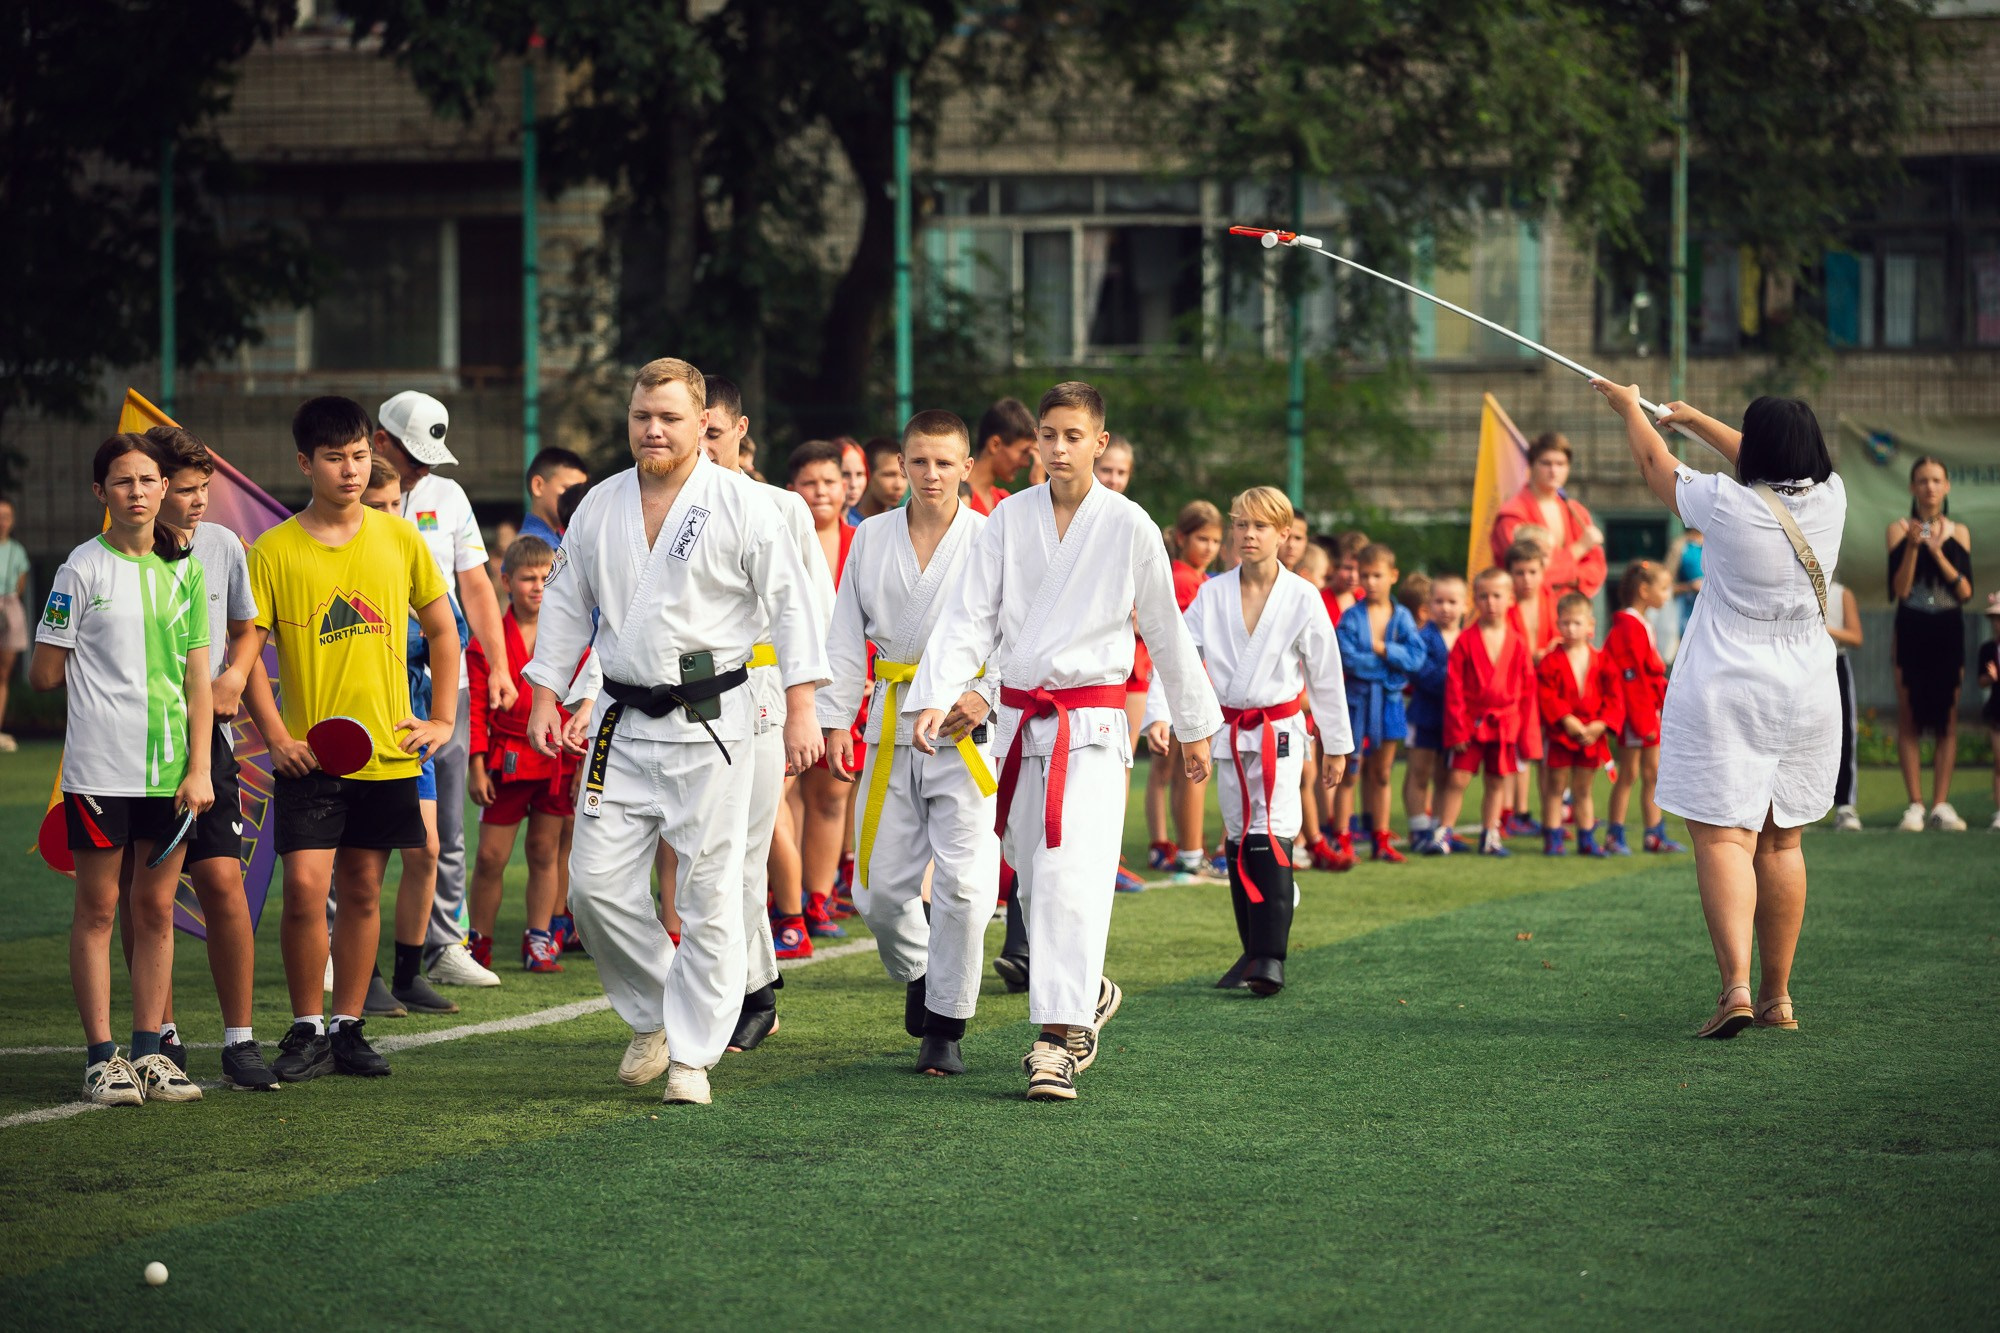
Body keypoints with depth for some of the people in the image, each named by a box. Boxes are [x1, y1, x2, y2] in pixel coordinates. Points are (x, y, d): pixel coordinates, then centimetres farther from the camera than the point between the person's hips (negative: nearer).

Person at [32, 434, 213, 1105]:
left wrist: (199, 767, 0)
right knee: (98, 908, 1)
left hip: (170, 769, 4)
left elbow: (197, 678, 7)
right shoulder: (83, 569, -3)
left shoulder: (184, 572, 8)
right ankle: (101, 1057, 3)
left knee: (156, 909, 6)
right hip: (100, 767, -4)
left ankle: (148, 1051, 12)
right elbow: (44, 673, -1)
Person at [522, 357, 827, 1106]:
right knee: (595, 882, 0)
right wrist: (545, 694, 11)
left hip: (710, 726, -4)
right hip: (623, 726, 4)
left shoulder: (738, 505, -5)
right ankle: (652, 1015, 22)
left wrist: (801, 710, -9)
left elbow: (789, 604, -4)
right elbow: (566, 603, 19)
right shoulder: (599, 509, 9)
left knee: (709, 895, -4)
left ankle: (693, 1057, 4)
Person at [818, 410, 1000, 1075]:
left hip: (967, 725, -3)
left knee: (963, 883, -10)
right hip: (892, 722, 3)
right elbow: (846, 637, 12)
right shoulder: (872, 538, 10)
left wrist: (986, 694, -16)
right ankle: (917, 974, 35)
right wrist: (835, 720, 5)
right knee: (880, 888, 4)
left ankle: (946, 1031, 1)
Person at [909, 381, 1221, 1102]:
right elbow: (969, 615, 0)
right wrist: (934, 696, -14)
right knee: (1033, 873, 10)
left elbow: (1166, 630, 7)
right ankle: (1088, 993, 34)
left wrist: (1195, 725, 13)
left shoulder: (1128, 526, -3)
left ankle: (1059, 1038, -20)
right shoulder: (1009, 518, 4)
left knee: (1070, 874, -17)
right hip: (1019, 718, 4)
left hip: (1093, 724, -4)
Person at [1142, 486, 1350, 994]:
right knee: (1238, 841, 8)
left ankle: (1271, 957, -17)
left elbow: (1325, 673, 2)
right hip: (1229, 729, 4)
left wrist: (1336, 744, 6)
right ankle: (1253, 949, 17)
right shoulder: (1212, 595, 1)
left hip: (1280, 730, -4)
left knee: (1271, 837, -14)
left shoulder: (1301, 598, -4)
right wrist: (1158, 714, -19)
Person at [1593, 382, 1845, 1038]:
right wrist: (1697, 420, 32)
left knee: (1723, 837, -8)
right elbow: (1780, 467, 21)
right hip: (1805, 698, 5)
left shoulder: (1728, 504, -14)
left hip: (1723, 695, -5)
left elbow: (1655, 464, 4)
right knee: (1781, 841, 14)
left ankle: (1736, 984, -24)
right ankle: (1778, 996, 17)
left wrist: (1629, 406, 24)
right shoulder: (1829, 499, -1)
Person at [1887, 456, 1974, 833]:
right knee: (1909, 719, -3)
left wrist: (1938, 551, -13)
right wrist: (1912, 547, -18)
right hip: (1911, 631, -2)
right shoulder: (1900, 530, 1)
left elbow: (1965, 591, -4)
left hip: (1948, 633, 2)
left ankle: (1941, 804, 1)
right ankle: (1915, 805, -3)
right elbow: (1900, 590, -8)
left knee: (1947, 719, 0)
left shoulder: (1958, 533, 6)